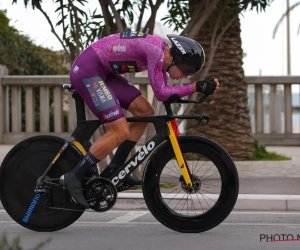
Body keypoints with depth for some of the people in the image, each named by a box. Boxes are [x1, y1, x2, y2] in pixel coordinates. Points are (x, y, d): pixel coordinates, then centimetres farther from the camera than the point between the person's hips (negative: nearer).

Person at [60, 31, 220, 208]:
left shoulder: (162, 50, 7)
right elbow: (161, 93, -20)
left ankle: (115, 168, 15)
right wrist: (197, 87, -20)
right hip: (87, 71, -10)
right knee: (121, 132, -15)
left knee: (145, 111, 8)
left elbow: (164, 91, 11)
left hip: (101, 71, 10)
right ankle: (74, 177, -7)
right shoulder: (156, 50, -21)